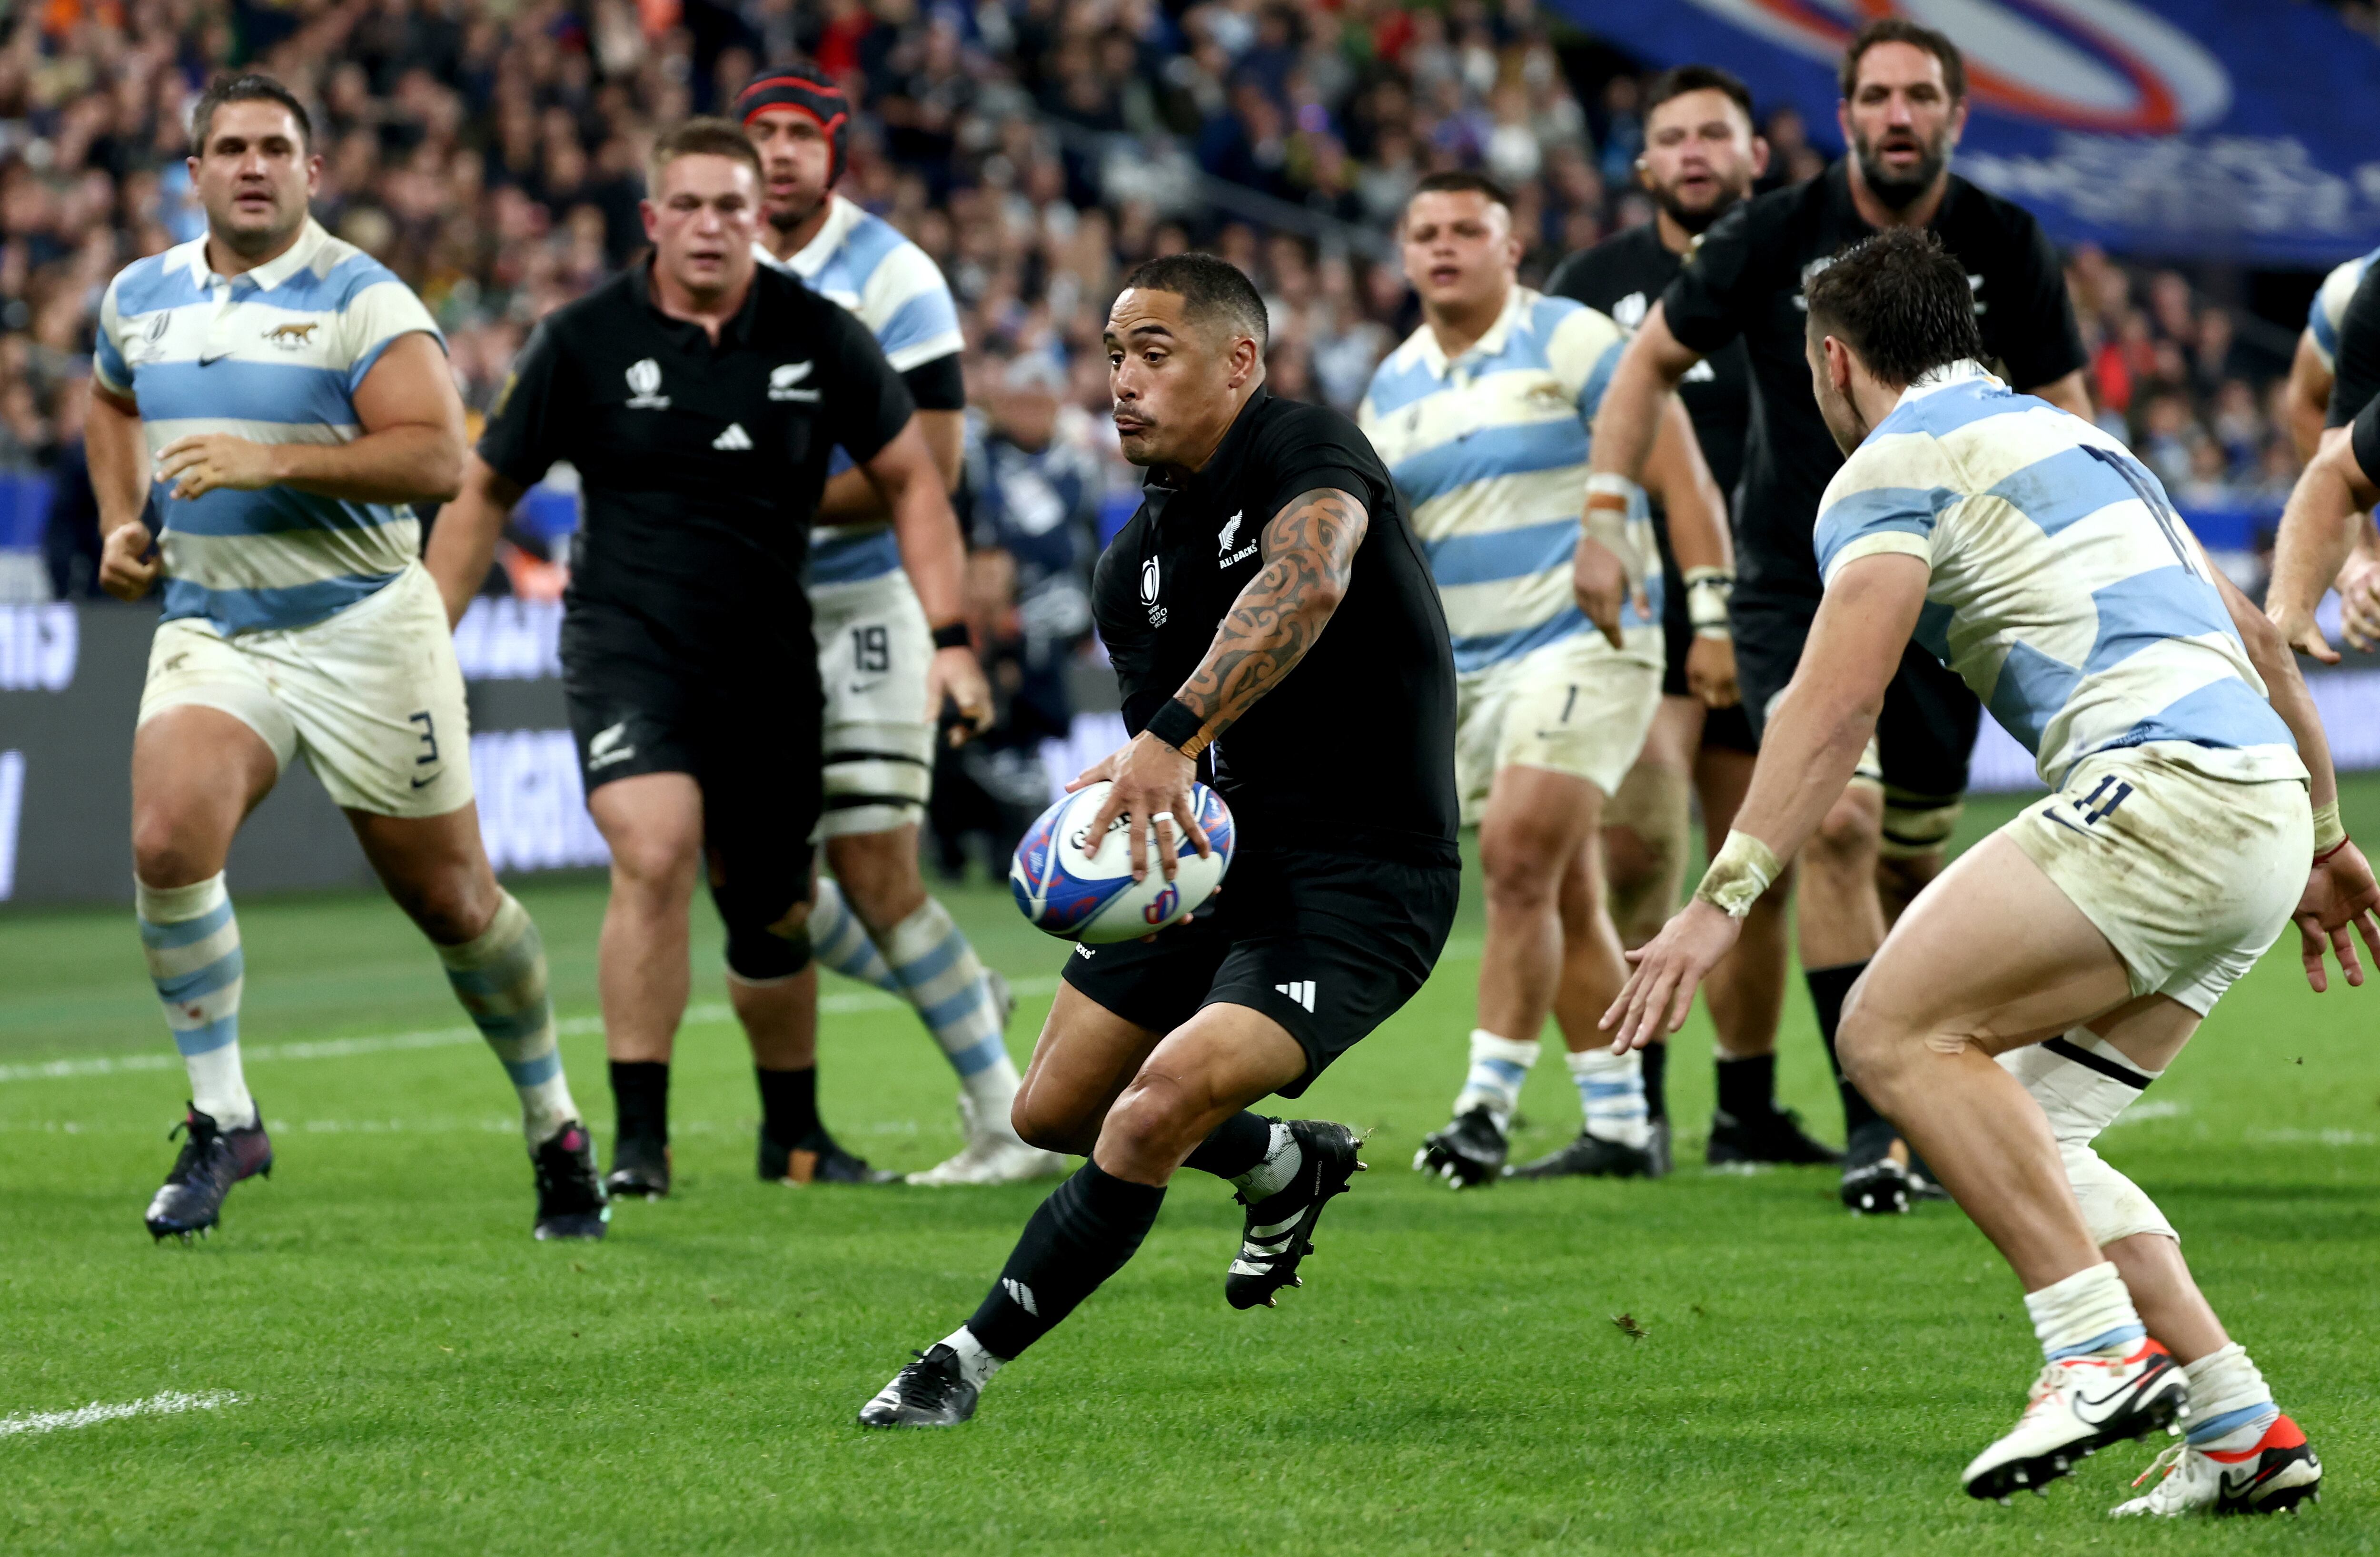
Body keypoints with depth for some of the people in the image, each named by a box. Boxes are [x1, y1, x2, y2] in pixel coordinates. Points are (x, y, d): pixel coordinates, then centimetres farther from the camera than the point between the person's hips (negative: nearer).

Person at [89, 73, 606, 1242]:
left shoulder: (363, 302, -10)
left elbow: (438, 457, -22)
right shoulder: (141, 299, 7)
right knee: (167, 841, -22)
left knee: (452, 898, 5)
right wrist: (119, 521, 14)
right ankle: (222, 1121, -8)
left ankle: (555, 1128, 26)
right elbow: (111, 403, 30)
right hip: (208, 632, 4)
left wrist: (272, 461, -28)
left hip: (362, 631, -3)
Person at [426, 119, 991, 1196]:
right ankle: (638, 1139, -19)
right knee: (655, 855, -25)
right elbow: (486, 490, 4)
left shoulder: (820, 338, -2)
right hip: (626, 649, -3)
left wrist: (949, 638, -2)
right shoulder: (584, 340, -6)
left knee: (772, 910, 12)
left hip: (768, 662, 3)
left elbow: (909, 479, 7)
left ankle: (793, 1136, 35)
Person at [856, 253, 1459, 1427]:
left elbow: (1307, 585, -38)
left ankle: (966, 1364, -10)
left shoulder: (1307, 450, -16)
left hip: (1362, 881, -9)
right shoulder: (1132, 563, 8)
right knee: (1053, 1110, 13)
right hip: (1220, 858, 9)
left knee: (1154, 1117, -23)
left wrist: (1173, 738, -49)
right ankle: (1290, 1166, 39)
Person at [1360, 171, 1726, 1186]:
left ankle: (1486, 1109, -17)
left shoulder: (1573, 342, -7)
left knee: (1518, 859, -18)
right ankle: (1622, 1130, 13)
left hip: (1580, 641, -7)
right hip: (1465, 666, 7)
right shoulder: (1393, 388, 13)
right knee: (1566, 900, 8)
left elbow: (1680, 473, -10)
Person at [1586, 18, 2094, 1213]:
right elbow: (1653, 361, 2)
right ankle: (1869, 1125, -17)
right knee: (1835, 823, -19)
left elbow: (2060, 410, 5)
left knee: (1911, 857, 10)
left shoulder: (2005, 251, -4)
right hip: (1794, 586, -2)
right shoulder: (1771, 238, -9)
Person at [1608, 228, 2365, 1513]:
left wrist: (1722, 896, -15)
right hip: (2261, 812, 9)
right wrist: (2323, 840, 42)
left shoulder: (1897, 461, 3)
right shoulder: (2070, 441, 30)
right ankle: (2239, 1434, 3)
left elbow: (1837, 699, -10)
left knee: (1894, 1031, -13)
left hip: (2168, 781, -9)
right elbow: (2255, 638, 34)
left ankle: (2106, 1347, -22)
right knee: (2022, 1137, 10)